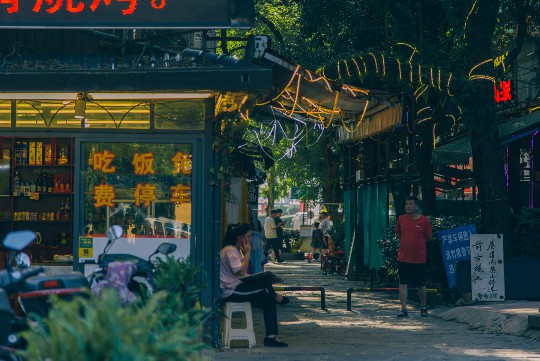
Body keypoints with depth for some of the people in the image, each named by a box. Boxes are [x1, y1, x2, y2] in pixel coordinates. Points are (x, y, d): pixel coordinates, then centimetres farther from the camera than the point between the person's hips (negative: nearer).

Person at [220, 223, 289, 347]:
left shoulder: (237, 250, 20)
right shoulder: (229, 251, -13)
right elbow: (241, 271, -23)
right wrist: (247, 253, -14)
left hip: (238, 288, 10)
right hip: (231, 292, -10)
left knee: (268, 300, -3)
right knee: (265, 283, -21)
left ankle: (271, 337, -6)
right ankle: (276, 297, 12)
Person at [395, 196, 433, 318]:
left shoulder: (424, 221, -5)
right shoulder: (401, 219, 3)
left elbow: (429, 237, 5)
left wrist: (417, 243, 6)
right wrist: (406, 243, 11)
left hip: (419, 259, -2)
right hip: (403, 258, 2)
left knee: (421, 285, 9)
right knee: (403, 284, -3)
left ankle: (423, 308, 27)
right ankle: (404, 309, -1)